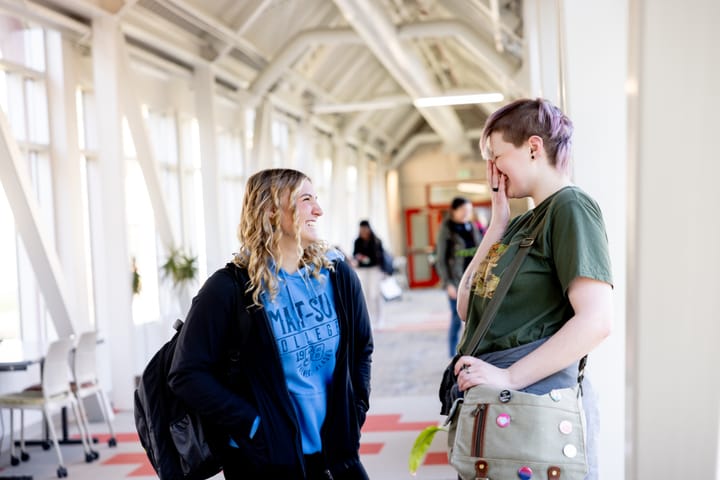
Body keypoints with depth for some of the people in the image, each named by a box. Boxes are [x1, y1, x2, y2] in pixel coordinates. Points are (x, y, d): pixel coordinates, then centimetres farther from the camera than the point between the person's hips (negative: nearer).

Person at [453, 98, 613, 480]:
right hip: (491, 404, 8)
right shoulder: (520, 223, 16)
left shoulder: (570, 208, -10)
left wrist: (508, 377, -21)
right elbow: (468, 309, 10)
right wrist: (497, 222, 5)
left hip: (535, 397, -8)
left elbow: (596, 320, -22)